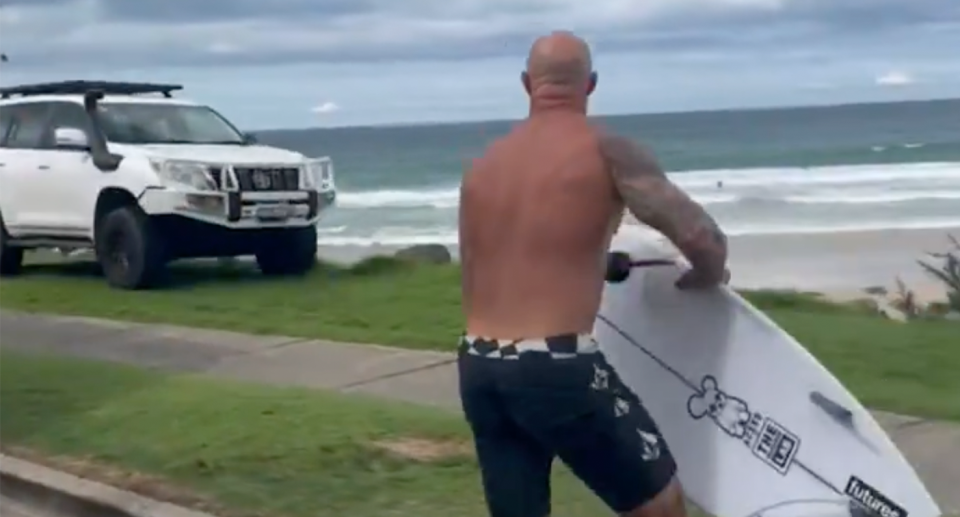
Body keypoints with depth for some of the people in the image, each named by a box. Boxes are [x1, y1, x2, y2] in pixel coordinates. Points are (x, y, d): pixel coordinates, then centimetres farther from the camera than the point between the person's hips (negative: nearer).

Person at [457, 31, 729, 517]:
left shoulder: (481, 167, 13)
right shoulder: (606, 151, -4)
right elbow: (703, 239, -10)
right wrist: (706, 277, 13)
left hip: (477, 370, 6)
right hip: (558, 367, -6)